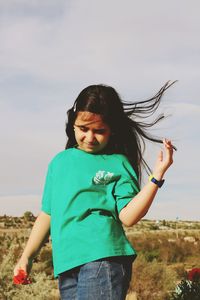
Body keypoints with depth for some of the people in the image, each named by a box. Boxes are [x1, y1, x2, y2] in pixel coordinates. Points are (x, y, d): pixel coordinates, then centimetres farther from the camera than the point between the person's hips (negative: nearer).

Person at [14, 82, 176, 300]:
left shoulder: (118, 163, 3)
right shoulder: (60, 162, 16)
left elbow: (128, 216, -7)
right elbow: (47, 214, 22)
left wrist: (157, 175, -13)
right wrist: (26, 257, 21)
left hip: (102, 258, -5)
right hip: (65, 264, 5)